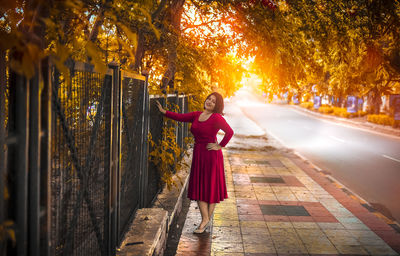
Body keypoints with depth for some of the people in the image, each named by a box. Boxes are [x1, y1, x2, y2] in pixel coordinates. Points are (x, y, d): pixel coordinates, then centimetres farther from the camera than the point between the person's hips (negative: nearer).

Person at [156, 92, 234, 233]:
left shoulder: (217, 118, -11)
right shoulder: (197, 115, 10)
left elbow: (230, 132, -19)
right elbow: (180, 117, 15)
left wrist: (220, 146, -13)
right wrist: (163, 111, 11)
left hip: (211, 155, -7)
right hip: (198, 154, 7)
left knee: (211, 186, 4)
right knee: (198, 187, 7)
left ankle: (207, 219, 14)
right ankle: (205, 219, 16)